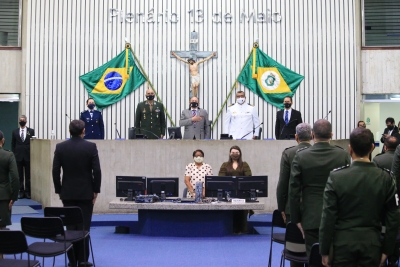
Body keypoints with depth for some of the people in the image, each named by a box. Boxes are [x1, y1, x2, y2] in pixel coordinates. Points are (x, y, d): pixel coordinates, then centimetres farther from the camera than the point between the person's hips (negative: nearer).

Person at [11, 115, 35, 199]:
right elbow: (13, 145, 9)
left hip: (28, 157, -1)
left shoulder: (31, 131, 4)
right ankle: (21, 191, 9)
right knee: (20, 176, 4)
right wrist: (14, 155, 1)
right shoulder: (15, 132, 8)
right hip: (18, 157, 1)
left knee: (28, 176, 2)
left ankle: (28, 192, 8)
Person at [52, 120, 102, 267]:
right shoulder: (91, 147, -7)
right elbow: (97, 171, -10)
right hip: (86, 192, -2)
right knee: (84, 226, 3)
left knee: (70, 226, 7)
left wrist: (59, 190, 8)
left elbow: (55, 171, -1)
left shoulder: (60, 147, -1)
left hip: (68, 193, 2)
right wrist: (96, 190, 0)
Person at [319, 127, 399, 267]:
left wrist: (324, 250, -1)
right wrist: (386, 249, 10)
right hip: (372, 243, 2)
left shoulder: (336, 177, -13)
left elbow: (328, 217, -10)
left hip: (344, 242, -2)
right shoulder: (386, 178, -6)